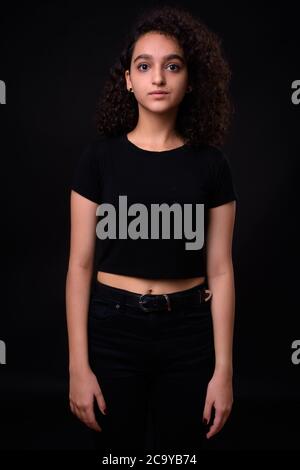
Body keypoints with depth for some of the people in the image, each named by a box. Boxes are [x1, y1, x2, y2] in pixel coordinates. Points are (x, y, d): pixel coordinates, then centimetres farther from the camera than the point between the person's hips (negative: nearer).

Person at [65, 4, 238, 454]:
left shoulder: (210, 163, 0)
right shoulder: (100, 156, -3)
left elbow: (219, 271, 0)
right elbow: (81, 264, -3)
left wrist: (223, 368, -2)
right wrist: (79, 365, -6)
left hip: (188, 332, 1)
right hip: (113, 328, 0)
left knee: (179, 450, 13)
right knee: (118, 451, 14)